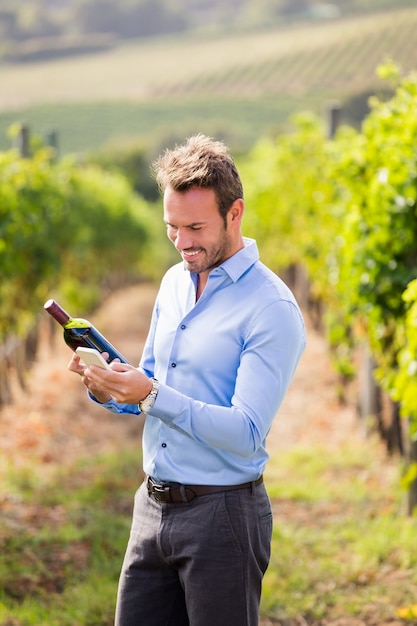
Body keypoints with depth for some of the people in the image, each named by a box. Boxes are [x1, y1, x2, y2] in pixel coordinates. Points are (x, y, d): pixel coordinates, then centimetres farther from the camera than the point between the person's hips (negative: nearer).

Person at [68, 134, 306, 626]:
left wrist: (152, 395, -29)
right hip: (154, 506, 7)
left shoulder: (272, 308, -14)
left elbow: (246, 433, -21)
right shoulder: (175, 282, 10)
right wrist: (108, 388, -4)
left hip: (222, 514, -7)